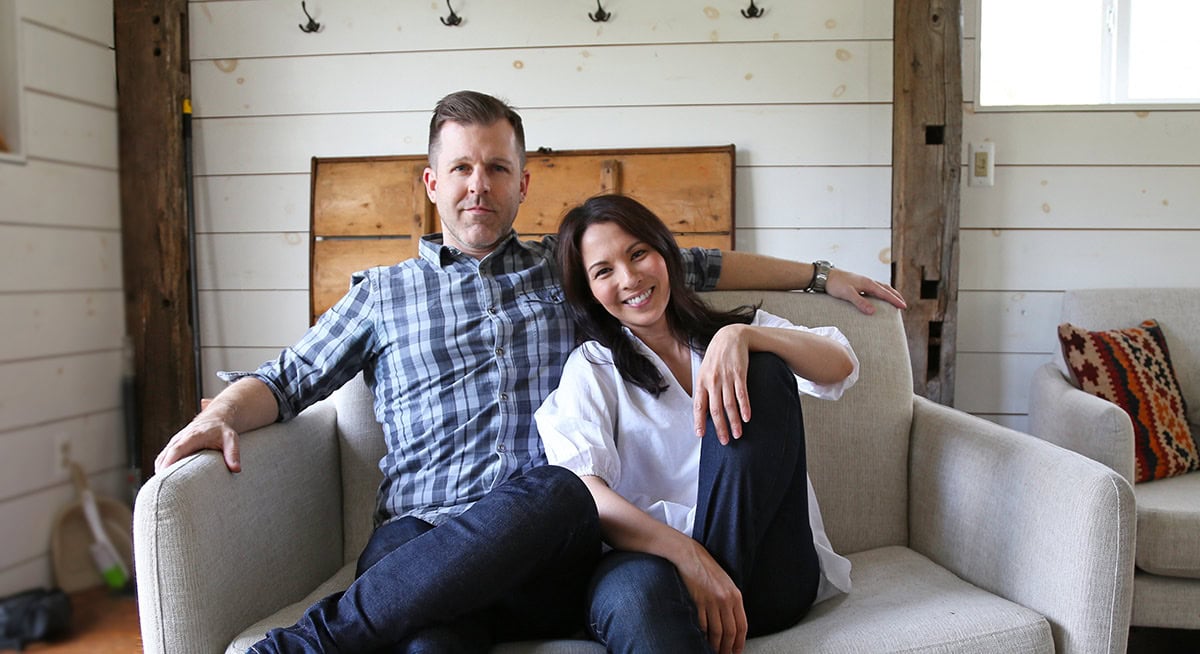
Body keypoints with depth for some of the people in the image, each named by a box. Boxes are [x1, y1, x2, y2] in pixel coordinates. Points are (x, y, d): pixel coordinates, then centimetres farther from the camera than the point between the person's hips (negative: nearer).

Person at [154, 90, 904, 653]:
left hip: (549, 547, 2)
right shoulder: (383, 292, 20)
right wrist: (224, 412, -3)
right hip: (421, 539, -1)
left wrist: (821, 275, 26)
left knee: (553, 491, -38)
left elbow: (698, 264, 26)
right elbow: (288, 378, 19)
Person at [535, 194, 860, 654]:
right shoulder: (591, 368, 12)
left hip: (772, 572, 5)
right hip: (654, 557, -4)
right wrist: (688, 555, -23)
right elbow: (580, 488, -7)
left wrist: (741, 336, -21)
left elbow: (840, 367, -2)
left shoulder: (740, 328, 18)